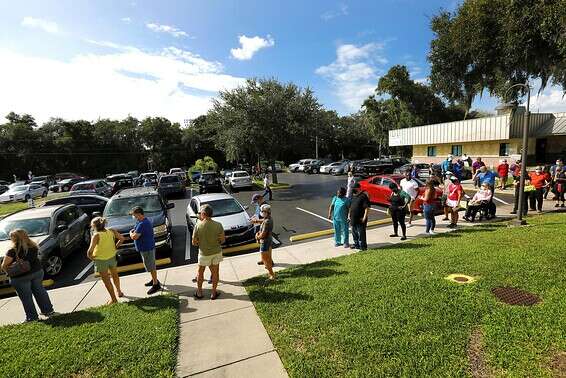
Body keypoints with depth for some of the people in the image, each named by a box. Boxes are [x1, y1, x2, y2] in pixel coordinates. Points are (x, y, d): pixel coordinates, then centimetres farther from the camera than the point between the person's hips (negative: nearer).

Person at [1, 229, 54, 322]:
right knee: (40, 291, 17)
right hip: (37, 272, 5)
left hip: (21, 277, -5)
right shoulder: (33, 246, -1)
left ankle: (32, 317, 18)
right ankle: (48, 310, 25)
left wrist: (10, 272, 5)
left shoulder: (12, 251, -16)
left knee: (26, 297, 9)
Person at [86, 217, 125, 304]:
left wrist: (90, 257, -11)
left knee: (106, 280, 12)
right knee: (115, 275, 27)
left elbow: (90, 251, -31)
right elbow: (122, 238, -2)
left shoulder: (96, 235, -24)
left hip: (101, 260, -5)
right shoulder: (111, 231, -10)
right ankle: (119, 292, 44)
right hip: (112, 257, 5)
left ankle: (113, 299, 22)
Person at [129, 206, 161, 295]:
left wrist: (131, 233, -7)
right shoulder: (145, 220, 7)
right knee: (151, 265, 22)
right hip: (147, 247, 10)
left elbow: (134, 237, -25)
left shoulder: (142, 224, -26)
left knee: (151, 267, 1)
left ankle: (156, 285, 12)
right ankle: (154, 280, 37)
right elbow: (136, 230, 19)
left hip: (147, 248, -10)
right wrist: (133, 231, 0)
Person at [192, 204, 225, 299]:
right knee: (215, 272, 16)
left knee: (200, 272, 20)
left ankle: (199, 292, 32)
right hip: (217, 252, 1)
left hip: (204, 253, -1)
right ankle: (214, 293, 26)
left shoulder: (198, 226, -18)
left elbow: (194, 242, -11)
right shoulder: (218, 225, -14)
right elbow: (223, 240, -5)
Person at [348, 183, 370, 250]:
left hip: (360, 219, -8)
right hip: (353, 219, 8)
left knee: (361, 233, -3)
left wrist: (364, 217, -19)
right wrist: (349, 215, 17)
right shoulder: (353, 196, 14)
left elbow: (367, 208, -15)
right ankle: (356, 245, 31)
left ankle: (363, 246, 8)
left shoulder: (363, 196, -11)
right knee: (354, 233, 17)